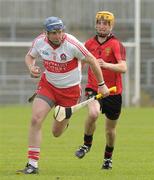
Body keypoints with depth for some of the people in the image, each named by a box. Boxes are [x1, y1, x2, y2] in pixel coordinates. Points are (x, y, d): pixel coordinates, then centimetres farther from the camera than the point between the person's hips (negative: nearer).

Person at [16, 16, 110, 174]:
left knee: (56, 133, 5)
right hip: (47, 85, 2)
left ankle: (64, 120, 44)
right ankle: (32, 164, -12)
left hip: (70, 90, -2)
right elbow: (30, 56, 8)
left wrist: (101, 85, -7)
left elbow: (92, 61, -13)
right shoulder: (39, 42, -13)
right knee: (35, 120, -18)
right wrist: (31, 67, -15)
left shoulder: (72, 44, -25)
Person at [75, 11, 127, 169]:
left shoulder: (116, 45, -10)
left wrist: (106, 65, -39)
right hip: (93, 89, 1)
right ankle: (87, 144, -7)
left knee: (110, 129, 11)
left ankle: (108, 157, 37)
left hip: (113, 92, -1)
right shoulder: (89, 43, 4)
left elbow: (123, 68, -24)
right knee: (93, 113, -31)